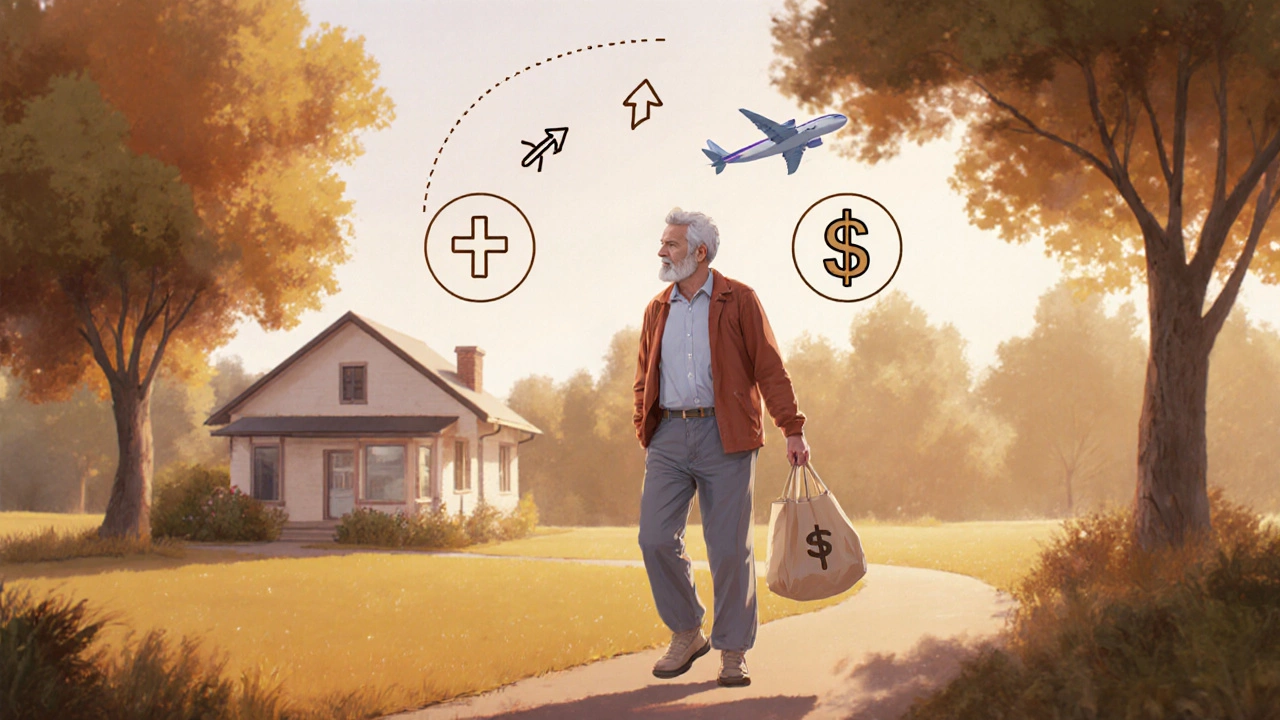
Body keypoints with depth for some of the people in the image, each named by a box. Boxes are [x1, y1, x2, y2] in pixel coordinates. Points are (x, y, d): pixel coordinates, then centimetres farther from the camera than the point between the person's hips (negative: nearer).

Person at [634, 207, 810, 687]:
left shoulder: (739, 301, 1)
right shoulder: (657, 309, 14)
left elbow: (769, 368, -1)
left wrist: (793, 430, -6)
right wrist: (644, 435, 13)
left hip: (725, 436, -4)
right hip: (669, 436, 4)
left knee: (730, 548, -1)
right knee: (656, 539, -4)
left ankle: (733, 651, 12)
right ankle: (686, 634, 15)